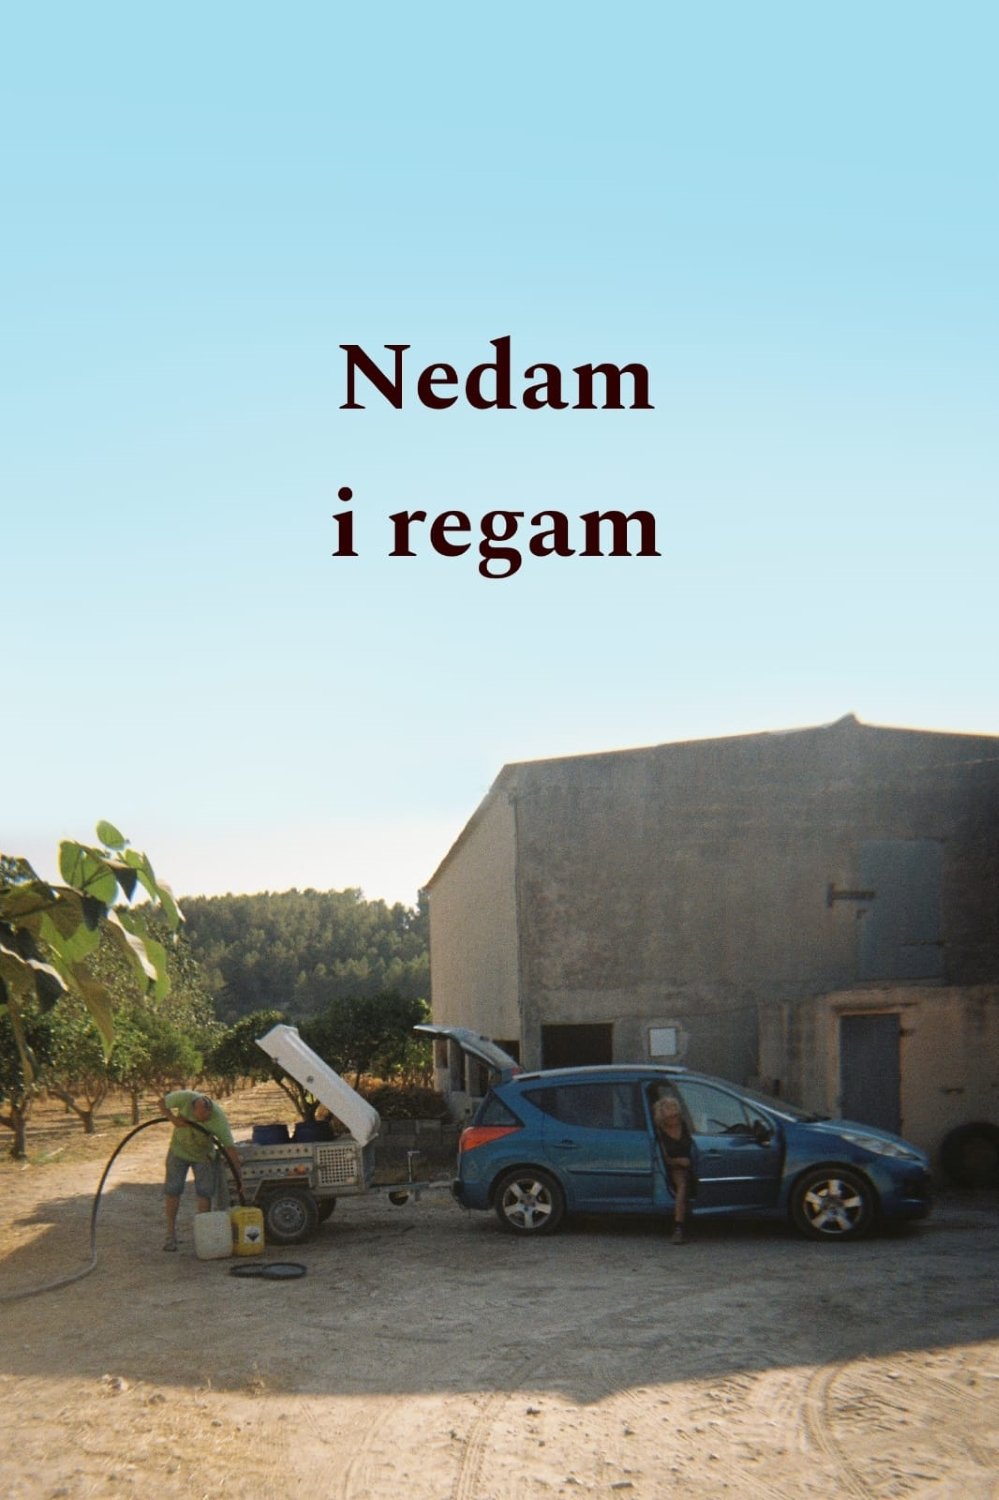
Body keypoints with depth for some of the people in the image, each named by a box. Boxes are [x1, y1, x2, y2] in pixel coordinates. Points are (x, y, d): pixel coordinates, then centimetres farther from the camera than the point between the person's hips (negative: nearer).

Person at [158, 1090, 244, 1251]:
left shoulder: (218, 1118, -32)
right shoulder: (184, 1098, -31)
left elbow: (229, 1147, -30)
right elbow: (162, 1102, -14)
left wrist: (239, 1175, -32)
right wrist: (174, 1119, -31)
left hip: (203, 1155, -1)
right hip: (179, 1150, 1)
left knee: (205, 1193, -7)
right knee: (172, 1190, 1)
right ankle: (171, 1235, 10)